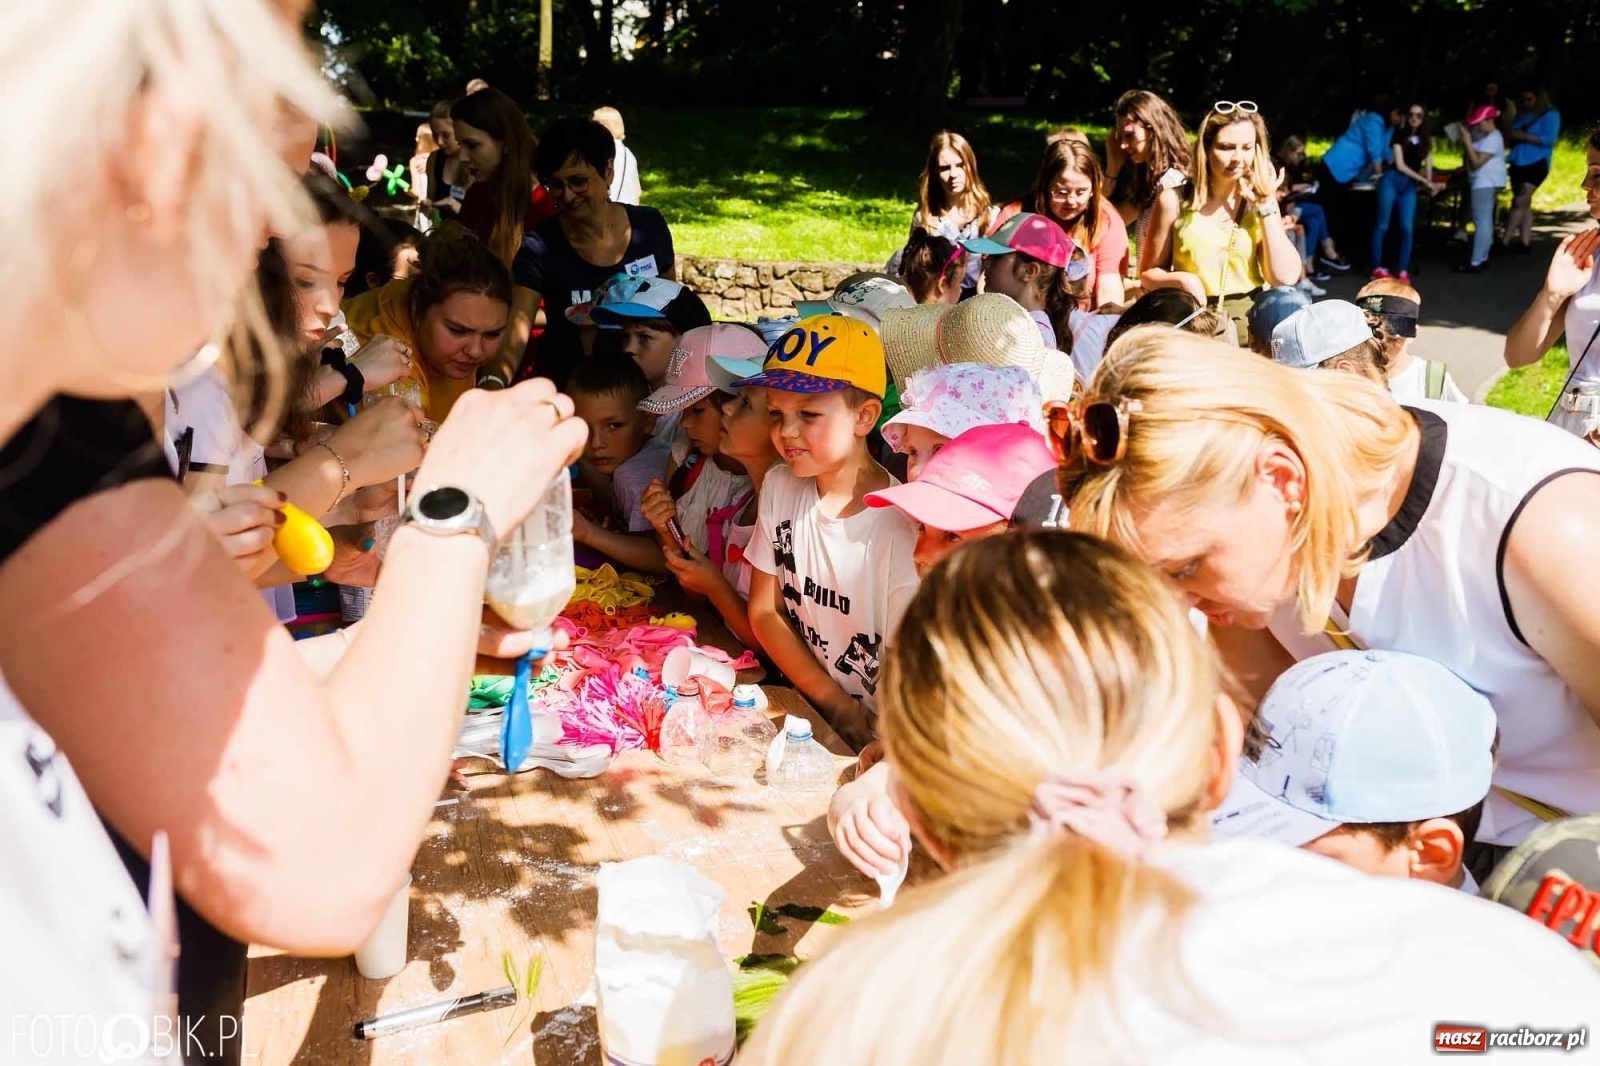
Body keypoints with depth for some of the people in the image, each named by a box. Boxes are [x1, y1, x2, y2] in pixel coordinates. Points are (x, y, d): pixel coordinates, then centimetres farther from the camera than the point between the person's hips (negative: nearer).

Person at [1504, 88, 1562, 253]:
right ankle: (1525, 242, 8)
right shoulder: (1521, 116, 17)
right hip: (1518, 163, 7)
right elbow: (1512, 136, 21)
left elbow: (1549, 139, -14)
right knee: (1524, 204, 7)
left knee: (1519, 203, -12)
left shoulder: (1551, 115, -2)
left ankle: (1505, 241, -12)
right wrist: (1510, 135, -3)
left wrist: (1524, 136, -18)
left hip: (1536, 164, -7)